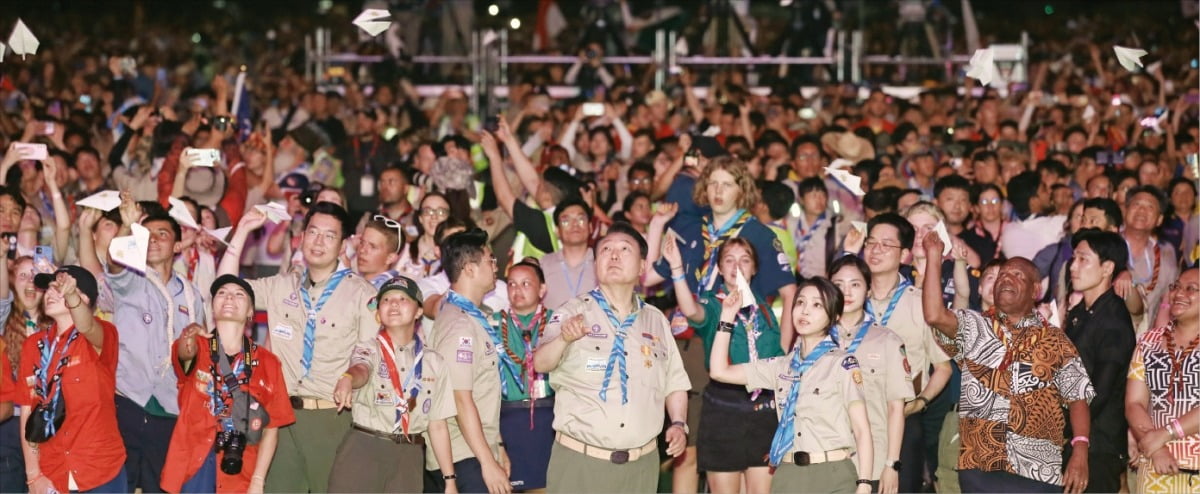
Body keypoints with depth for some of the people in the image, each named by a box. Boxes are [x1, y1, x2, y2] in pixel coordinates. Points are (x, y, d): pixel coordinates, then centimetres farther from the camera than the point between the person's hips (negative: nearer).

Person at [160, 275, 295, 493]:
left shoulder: (267, 363, 5)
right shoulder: (197, 348, 2)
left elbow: (271, 428, 6)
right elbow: (185, 353, -23)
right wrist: (189, 335, -48)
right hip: (194, 469, -1)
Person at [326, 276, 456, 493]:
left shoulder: (433, 362, 11)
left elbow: (437, 425, 11)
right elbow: (361, 370, -23)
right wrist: (348, 379, -48)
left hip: (409, 457, 3)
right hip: (362, 450, -3)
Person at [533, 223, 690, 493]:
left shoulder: (656, 320, 12)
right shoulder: (573, 313, -2)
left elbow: (674, 382, 19)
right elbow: (541, 364, -18)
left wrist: (679, 424, 1)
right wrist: (563, 339, -40)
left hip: (641, 466, 4)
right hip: (580, 463, -4)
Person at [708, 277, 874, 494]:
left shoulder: (843, 365, 0)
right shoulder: (782, 366, 14)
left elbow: (862, 430, -4)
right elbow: (720, 371, 16)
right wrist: (727, 317, 12)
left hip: (833, 476, -4)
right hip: (788, 476, 4)